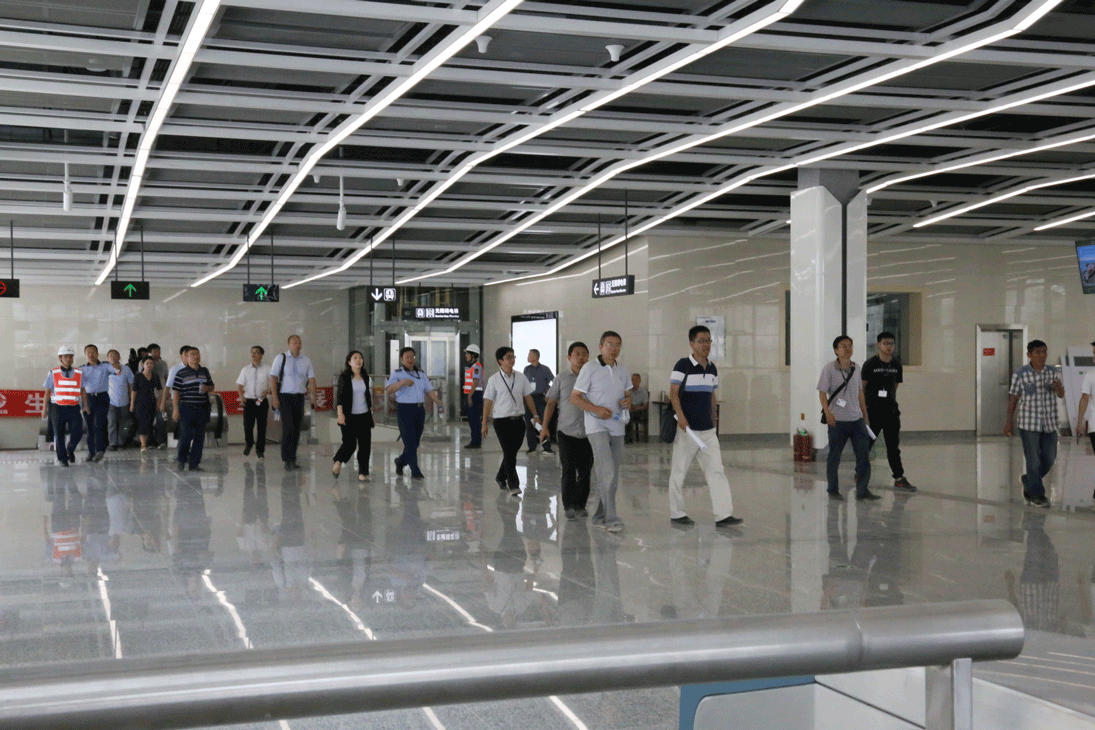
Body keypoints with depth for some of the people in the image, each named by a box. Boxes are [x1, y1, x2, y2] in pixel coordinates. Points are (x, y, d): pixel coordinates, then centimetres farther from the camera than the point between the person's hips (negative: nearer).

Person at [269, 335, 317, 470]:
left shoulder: (306, 360, 9)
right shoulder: (281, 358, 1)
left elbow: (311, 379, 8)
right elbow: (273, 378, -3)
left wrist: (313, 398, -1)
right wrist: (274, 397, -12)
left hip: (299, 397, 4)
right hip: (285, 397, -4)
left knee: (296, 429, 5)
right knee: (288, 427, -14)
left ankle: (292, 460, 12)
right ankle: (287, 460, -10)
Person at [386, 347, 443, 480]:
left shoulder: (421, 374, 12)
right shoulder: (397, 374, -3)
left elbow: (429, 391, 10)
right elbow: (389, 390, -18)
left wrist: (439, 404, -4)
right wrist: (402, 382, -35)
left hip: (419, 410, 5)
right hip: (404, 410, -5)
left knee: (415, 443, 8)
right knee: (410, 442, -11)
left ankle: (401, 461, 33)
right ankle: (415, 471, -6)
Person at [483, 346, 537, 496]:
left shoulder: (521, 378, 7)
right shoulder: (494, 380, -3)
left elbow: (528, 397, 15)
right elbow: (488, 401, -1)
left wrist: (535, 414, 8)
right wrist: (484, 423, -2)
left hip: (518, 420, 4)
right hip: (502, 421, -4)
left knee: (512, 452, 10)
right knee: (509, 453, -9)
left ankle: (500, 478, 31)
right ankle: (513, 485, -6)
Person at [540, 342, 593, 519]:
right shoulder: (562, 378, 5)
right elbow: (551, 403, 10)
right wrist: (545, 426, 4)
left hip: (587, 432, 1)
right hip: (566, 431, -1)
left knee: (585, 470, 3)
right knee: (569, 469, -9)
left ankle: (580, 505, 17)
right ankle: (569, 506, -3)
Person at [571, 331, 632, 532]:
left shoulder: (623, 371, 12)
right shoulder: (590, 368, -6)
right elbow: (574, 397, -6)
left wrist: (628, 401, -1)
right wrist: (596, 409, -18)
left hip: (617, 427, 7)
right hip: (597, 427, -6)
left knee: (612, 475, 9)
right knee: (606, 472, -16)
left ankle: (600, 516, 20)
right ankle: (611, 518, -15)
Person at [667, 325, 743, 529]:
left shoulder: (712, 368, 12)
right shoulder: (683, 365, -7)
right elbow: (673, 393, -13)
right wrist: (680, 415, -26)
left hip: (708, 431, 6)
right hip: (687, 429, -6)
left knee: (716, 471, -1)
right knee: (679, 472, 4)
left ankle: (723, 515, -3)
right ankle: (676, 513, 16)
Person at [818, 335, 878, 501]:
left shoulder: (856, 369, 11)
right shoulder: (829, 368, -4)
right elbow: (822, 392, -7)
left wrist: (865, 416, 18)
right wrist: (827, 412, -19)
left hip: (857, 419, 5)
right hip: (837, 420, -5)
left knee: (863, 453, 1)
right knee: (834, 456, 4)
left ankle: (862, 490, 7)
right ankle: (833, 490, 16)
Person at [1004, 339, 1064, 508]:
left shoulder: (1053, 373, 2)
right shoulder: (1020, 374, -7)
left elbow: (1061, 394, -6)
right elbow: (1013, 397, 0)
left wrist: (1059, 388, -30)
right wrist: (1009, 421, 2)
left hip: (1049, 422, 4)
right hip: (1028, 423, -4)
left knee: (1049, 459, 10)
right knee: (1033, 460, -1)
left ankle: (1028, 482, 34)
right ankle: (1036, 495, 12)